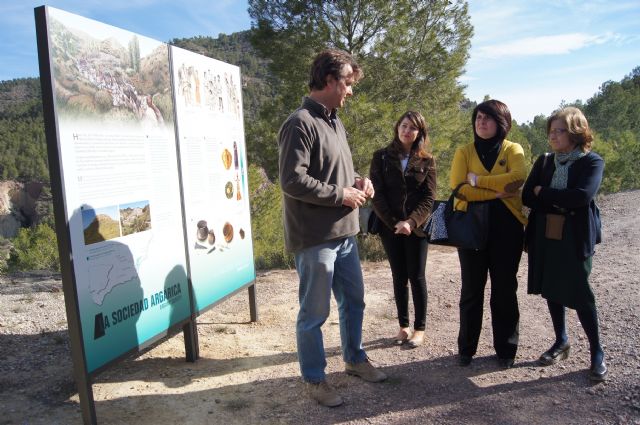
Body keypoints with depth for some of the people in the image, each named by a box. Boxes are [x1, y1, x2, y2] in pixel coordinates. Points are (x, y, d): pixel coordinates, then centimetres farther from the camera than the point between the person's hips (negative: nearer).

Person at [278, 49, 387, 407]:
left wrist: (359, 180, 3)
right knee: (314, 313, 6)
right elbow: (293, 181, -23)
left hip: (345, 233, 9)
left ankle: (355, 359, 42)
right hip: (315, 239, -9)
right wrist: (341, 195, -15)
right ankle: (314, 379, 26)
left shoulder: (336, 123, 13)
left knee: (354, 301, 22)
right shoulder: (300, 124, -16)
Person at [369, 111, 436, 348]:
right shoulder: (382, 157, 3)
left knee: (416, 276, 3)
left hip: (416, 227, -1)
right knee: (399, 277, 8)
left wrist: (411, 222, -17)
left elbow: (429, 197, -3)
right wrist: (393, 223, -12)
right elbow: (377, 194, -4)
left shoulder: (427, 161, 3)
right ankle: (403, 326, 20)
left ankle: (420, 328, 15)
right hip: (390, 227, 1)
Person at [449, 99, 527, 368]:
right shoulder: (464, 152, 4)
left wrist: (477, 180, -14)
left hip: (507, 227, 0)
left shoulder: (513, 150, 3)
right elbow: (458, 188, -11)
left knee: (505, 289, 9)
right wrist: (500, 189, -13)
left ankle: (506, 350, 23)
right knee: (472, 290, 7)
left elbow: (517, 179, -18)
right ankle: (466, 349, 20)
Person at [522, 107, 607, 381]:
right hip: (545, 237, 4)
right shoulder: (544, 161, 8)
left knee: (579, 293, -1)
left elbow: (583, 195, -21)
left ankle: (596, 351, 17)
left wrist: (544, 193, -11)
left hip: (575, 239, -4)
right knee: (551, 289, 11)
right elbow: (527, 198, 0)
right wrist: (560, 203, -12)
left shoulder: (592, 161, -4)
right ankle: (561, 342, 29)